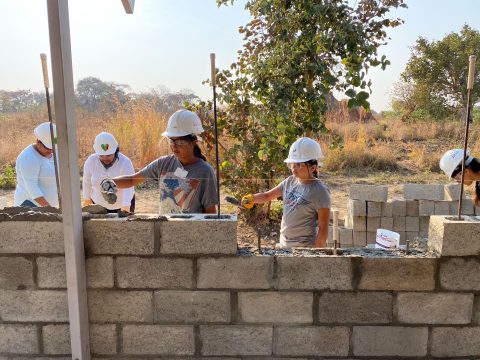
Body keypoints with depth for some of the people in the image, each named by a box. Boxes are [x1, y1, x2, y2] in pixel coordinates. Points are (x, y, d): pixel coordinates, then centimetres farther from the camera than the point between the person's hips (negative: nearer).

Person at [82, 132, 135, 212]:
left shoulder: (125, 163, -26)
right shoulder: (91, 161, -16)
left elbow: (128, 186, -37)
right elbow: (87, 182, 0)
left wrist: (126, 205, -51)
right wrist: (87, 198, 10)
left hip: (123, 204, -2)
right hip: (100, 204, 2)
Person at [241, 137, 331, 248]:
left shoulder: (319, 192, -18)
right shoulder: (290, 182, 1)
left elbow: (323, 229, -16)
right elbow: (267, 195, 12)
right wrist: (252, 198, -9)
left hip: (304, 247, -7)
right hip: (284, 244, 7)